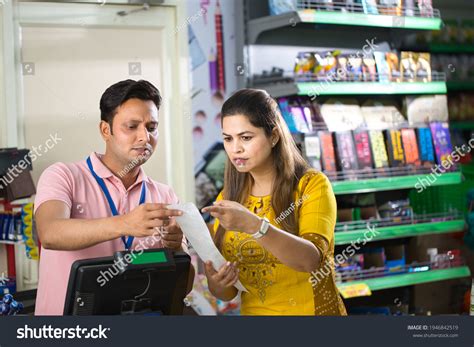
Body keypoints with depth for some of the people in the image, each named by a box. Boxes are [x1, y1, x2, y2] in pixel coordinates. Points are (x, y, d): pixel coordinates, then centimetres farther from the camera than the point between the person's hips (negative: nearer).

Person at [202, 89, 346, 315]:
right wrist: (216, 285, -14)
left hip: (311, 309, -3)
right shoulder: (227, 199, 5)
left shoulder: (311, 185, -5)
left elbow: (311, 259, -20)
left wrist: (253, 225, -31)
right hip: (253, 310, 3)